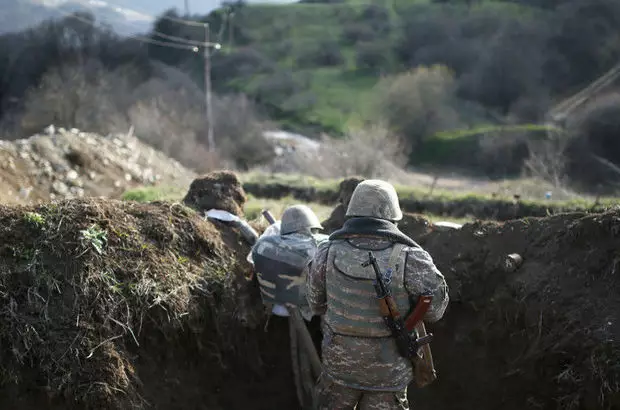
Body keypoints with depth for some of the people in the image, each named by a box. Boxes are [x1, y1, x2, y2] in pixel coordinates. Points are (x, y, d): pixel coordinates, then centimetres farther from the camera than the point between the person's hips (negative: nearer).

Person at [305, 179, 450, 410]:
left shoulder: (327, 253, -12)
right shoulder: (410, 259, -19)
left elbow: (316, 304, 1)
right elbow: (435, 309, -8)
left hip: (339, 363, 2)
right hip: (389, 370, -1)